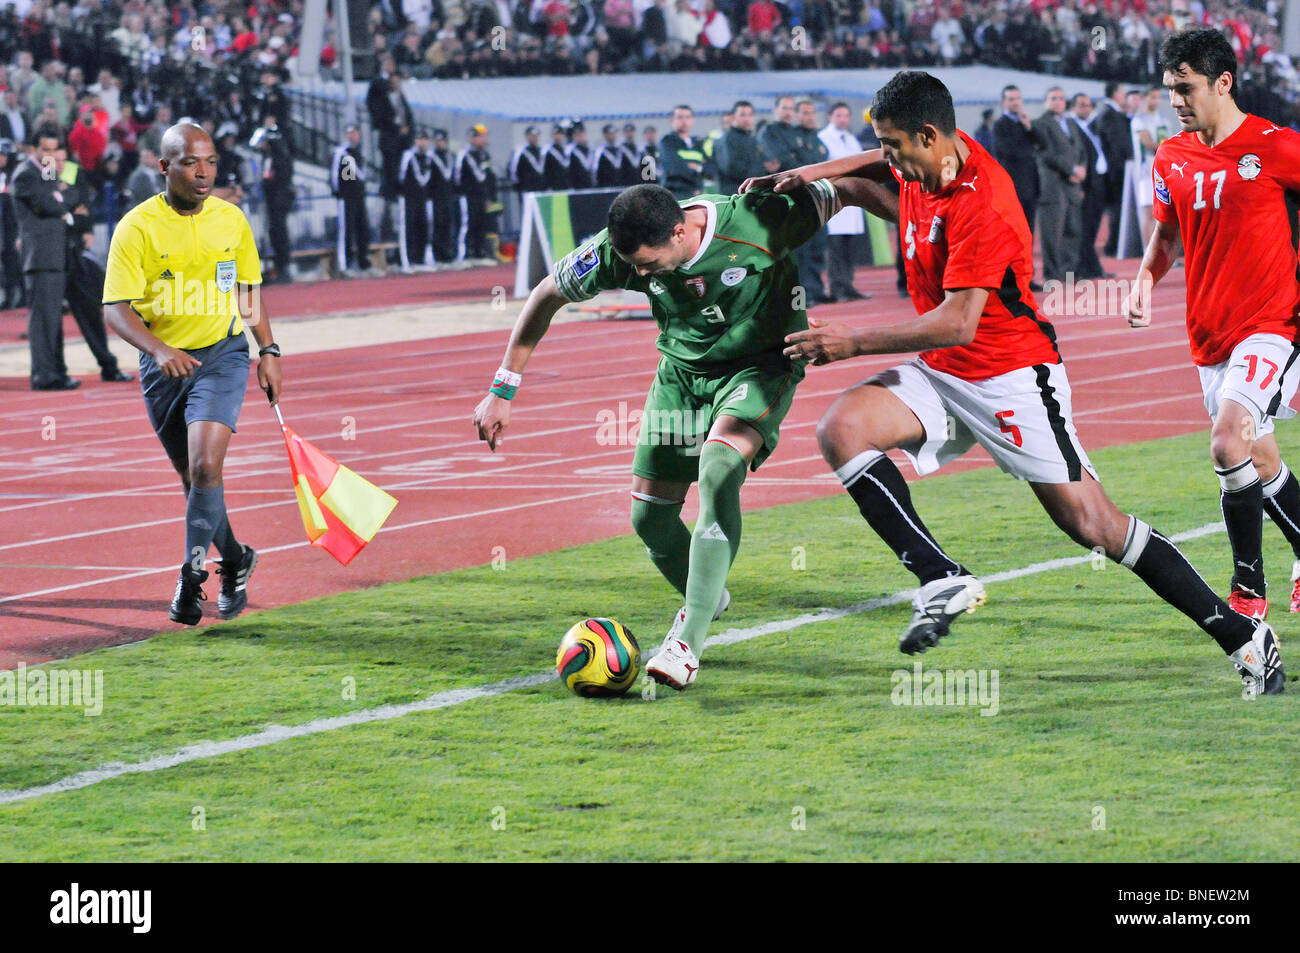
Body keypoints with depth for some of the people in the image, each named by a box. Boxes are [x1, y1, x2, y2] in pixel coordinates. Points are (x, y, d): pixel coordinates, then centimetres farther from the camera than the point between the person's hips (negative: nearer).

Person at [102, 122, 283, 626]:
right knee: (192, 476, 11)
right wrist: (159, 351, -30)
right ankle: (234, 559, 34)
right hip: (163, 365, 0)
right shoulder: (137, 227, -10)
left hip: (223, 355, 0)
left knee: (205, 465, -19)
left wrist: (268, 351, 12)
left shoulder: (232, 220, 2)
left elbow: (249, 289, 16)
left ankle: (192, 575, -10)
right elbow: (117, 307, -15)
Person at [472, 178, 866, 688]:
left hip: (760, 364, -4)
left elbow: (837, 194, -12)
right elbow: (548, 294, -5)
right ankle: (705, 600, 33)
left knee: (718, 472, -30)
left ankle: (687, 644, -33)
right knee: (649, 516, 0)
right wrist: (502, 390, -4)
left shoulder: (758, 222, -31)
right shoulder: (620, 250, -20)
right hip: (681, 371, 4)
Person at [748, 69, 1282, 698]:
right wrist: (812, 174, 13)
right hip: (942, 376, 8)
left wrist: (854, 342, -22)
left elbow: (957, 323, -28)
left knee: (1092, 526, -9)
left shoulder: (982, 205, -25)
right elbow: (884, 165, 29)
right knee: (841, 428, -16)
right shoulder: (925, 162, 1)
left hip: (1012, 380, -8)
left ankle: (1244, 637, 3)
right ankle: (942, 580, -18)